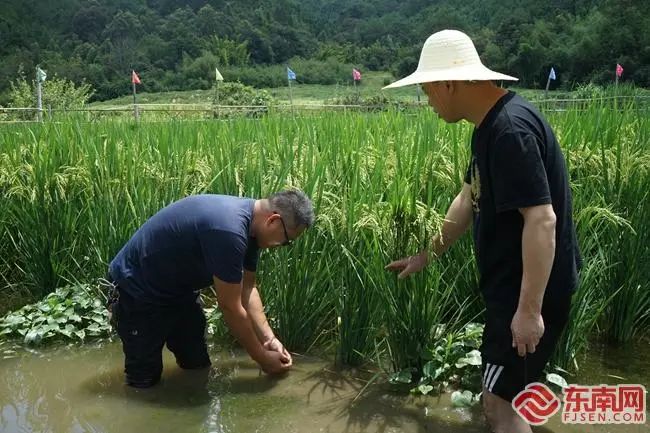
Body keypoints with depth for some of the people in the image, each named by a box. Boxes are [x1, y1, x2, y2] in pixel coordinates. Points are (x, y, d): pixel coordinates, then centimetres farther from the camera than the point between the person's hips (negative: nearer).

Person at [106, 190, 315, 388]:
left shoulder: (248, 221, -7)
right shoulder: (228, 231, -37)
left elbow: (247, 288, 2)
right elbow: (230, 307, -27)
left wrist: (268, 338, -6)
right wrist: (263, 358, -15)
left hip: (178, 288, 9)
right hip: (138, 291, -9)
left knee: (198, 368, 11)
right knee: (145, 379, -2)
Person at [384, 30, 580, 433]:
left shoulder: (511, 129, -25)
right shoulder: (491, 124, 8)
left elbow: (541, 220, -28)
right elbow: (469, 199, 17)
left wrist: (530, 309, -27)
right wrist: (428, 254, 24)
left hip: (531, 290, -10)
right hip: (512, 283, 10)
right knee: (501, 390, 22)